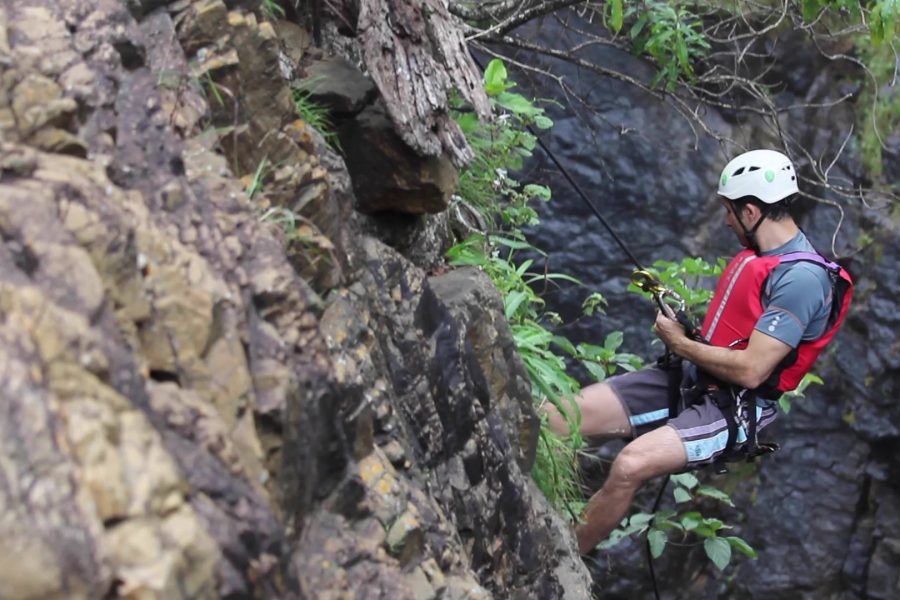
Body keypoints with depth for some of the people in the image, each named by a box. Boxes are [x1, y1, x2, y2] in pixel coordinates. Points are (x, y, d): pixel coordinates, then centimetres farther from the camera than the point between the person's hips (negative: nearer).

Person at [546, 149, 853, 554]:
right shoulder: (755, 252, 11)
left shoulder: (801, 278, -18)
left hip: (735, 409, -9)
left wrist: (680, 343, -10)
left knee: (630, 465, -33)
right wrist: (680, 314, 3)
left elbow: (750, 370, -23)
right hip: (687, 377, 9)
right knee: (553, 420, -8)